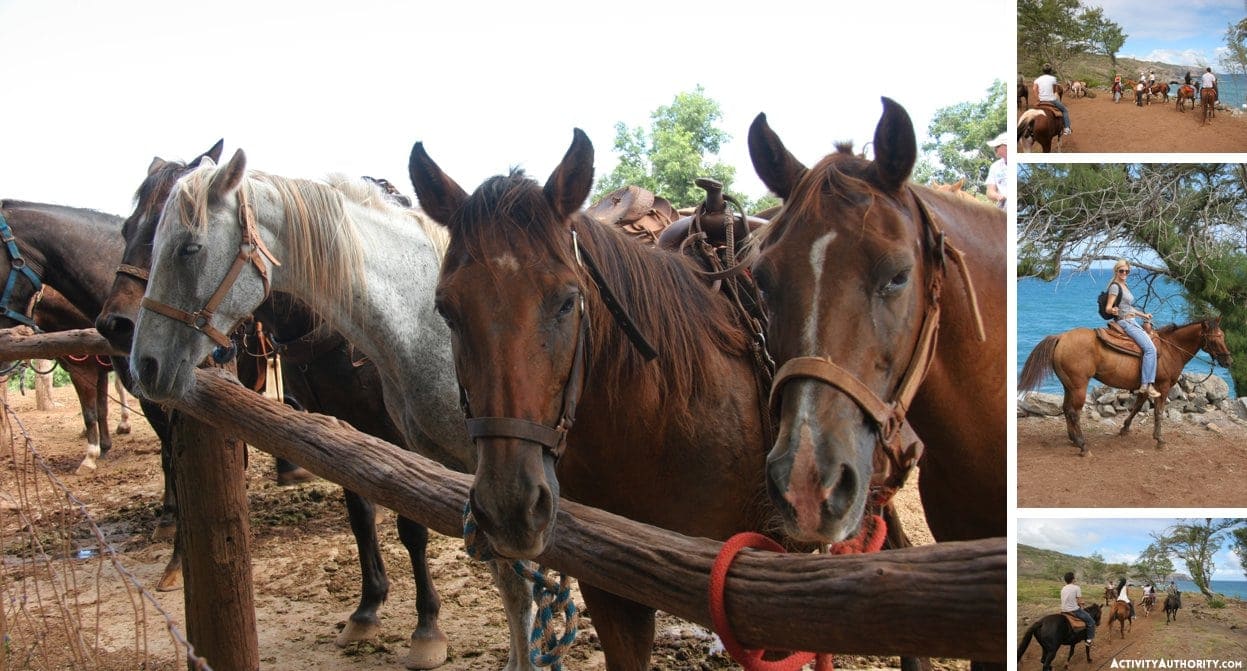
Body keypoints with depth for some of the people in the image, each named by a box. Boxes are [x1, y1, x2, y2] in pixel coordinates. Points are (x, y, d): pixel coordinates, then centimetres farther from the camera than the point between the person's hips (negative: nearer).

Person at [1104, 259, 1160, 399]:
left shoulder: (1124, 286, 16)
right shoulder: (1115, 286, -12)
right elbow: (1108, 308, -19)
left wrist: (1144, 315, 31)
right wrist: (1113, 311, -40)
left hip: (1131, 321, 10)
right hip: (1123, 322, -10)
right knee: (1150, 348, -19)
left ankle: (1143, 384, 11)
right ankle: (1146, 385, -22)